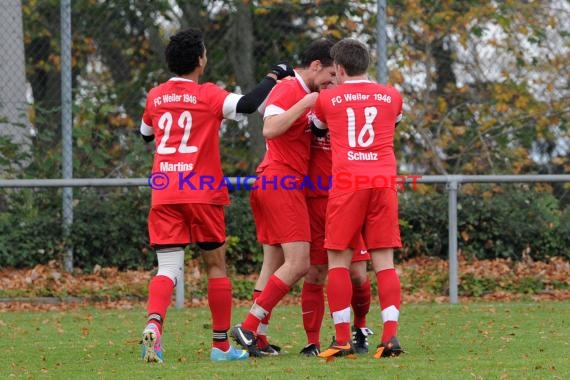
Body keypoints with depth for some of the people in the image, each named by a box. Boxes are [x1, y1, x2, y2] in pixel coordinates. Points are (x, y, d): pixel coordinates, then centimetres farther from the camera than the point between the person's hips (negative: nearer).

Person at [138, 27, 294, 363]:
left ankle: (154, 323, -30)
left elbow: (146, 134, 27)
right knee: (216, 264, 10)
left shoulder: (155, 97, 10)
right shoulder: (207, 96, -6)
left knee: (168, 269, -1)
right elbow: (247, 104, -20)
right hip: (202, 193, -3)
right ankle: (222, 345, 14)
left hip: (164, 194, 3)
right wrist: (274, 76, -7)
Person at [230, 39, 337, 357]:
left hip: (276, 186, 11)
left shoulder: (303, 94, 19)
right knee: (298, 264, -13)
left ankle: (258, 337, 10)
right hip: (283, 184, -11)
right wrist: (304, 105, -23)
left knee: (274, 265, 10)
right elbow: (270, 129, -24)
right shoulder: (288, 90, -11)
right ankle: (249, 327, -14)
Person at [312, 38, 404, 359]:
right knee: (384, 262, 3)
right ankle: (391, 335, -8)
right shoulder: (392, 97, 13)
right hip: (383, 182, 2)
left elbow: (317, 126, 26)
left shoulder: (327, 99, 7)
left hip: (347, 183, -2)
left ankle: (343, 340, -1)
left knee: (339, 261, 4)